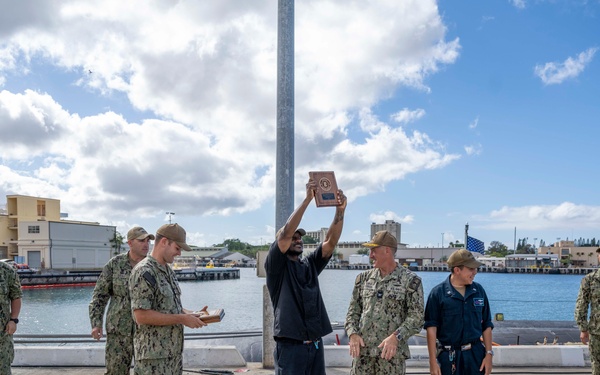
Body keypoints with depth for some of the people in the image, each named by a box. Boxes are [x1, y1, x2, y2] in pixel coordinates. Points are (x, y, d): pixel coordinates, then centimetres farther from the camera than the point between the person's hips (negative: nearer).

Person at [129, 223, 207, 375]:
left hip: (174, 352, 9)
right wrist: (182, 319, -19)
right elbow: (142, 316, -22)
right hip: (153, 356, -9)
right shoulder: (144, 272, -16)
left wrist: (191, 314, 5)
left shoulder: (168, 270, 13)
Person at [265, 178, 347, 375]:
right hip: (290, 346, -6)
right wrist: (307, 199, -18)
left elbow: (331, 242, 2)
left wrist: (340, 211, -13)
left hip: (315, 345, 6)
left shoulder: (310, 264, 14)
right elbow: (286, 233, -15)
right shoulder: (276, 265, -1)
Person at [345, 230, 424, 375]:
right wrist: (353, 334, -5)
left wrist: (395, 337, -20)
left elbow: (416, 316, -8)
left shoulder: (410, 280, -2)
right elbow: (353, 311, 13)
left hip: (392, 353, -4)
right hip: (362, 351, 4)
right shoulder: (364, 278, 12)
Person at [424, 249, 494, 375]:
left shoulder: (479, 291, 4)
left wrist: (489, 354, 4)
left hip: (476, 354, 3)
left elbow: (487, 325, 10)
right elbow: (431, 328, -8)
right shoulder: (438, 293, -8)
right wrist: (433, 361, -11)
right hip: (449, 355, -3)